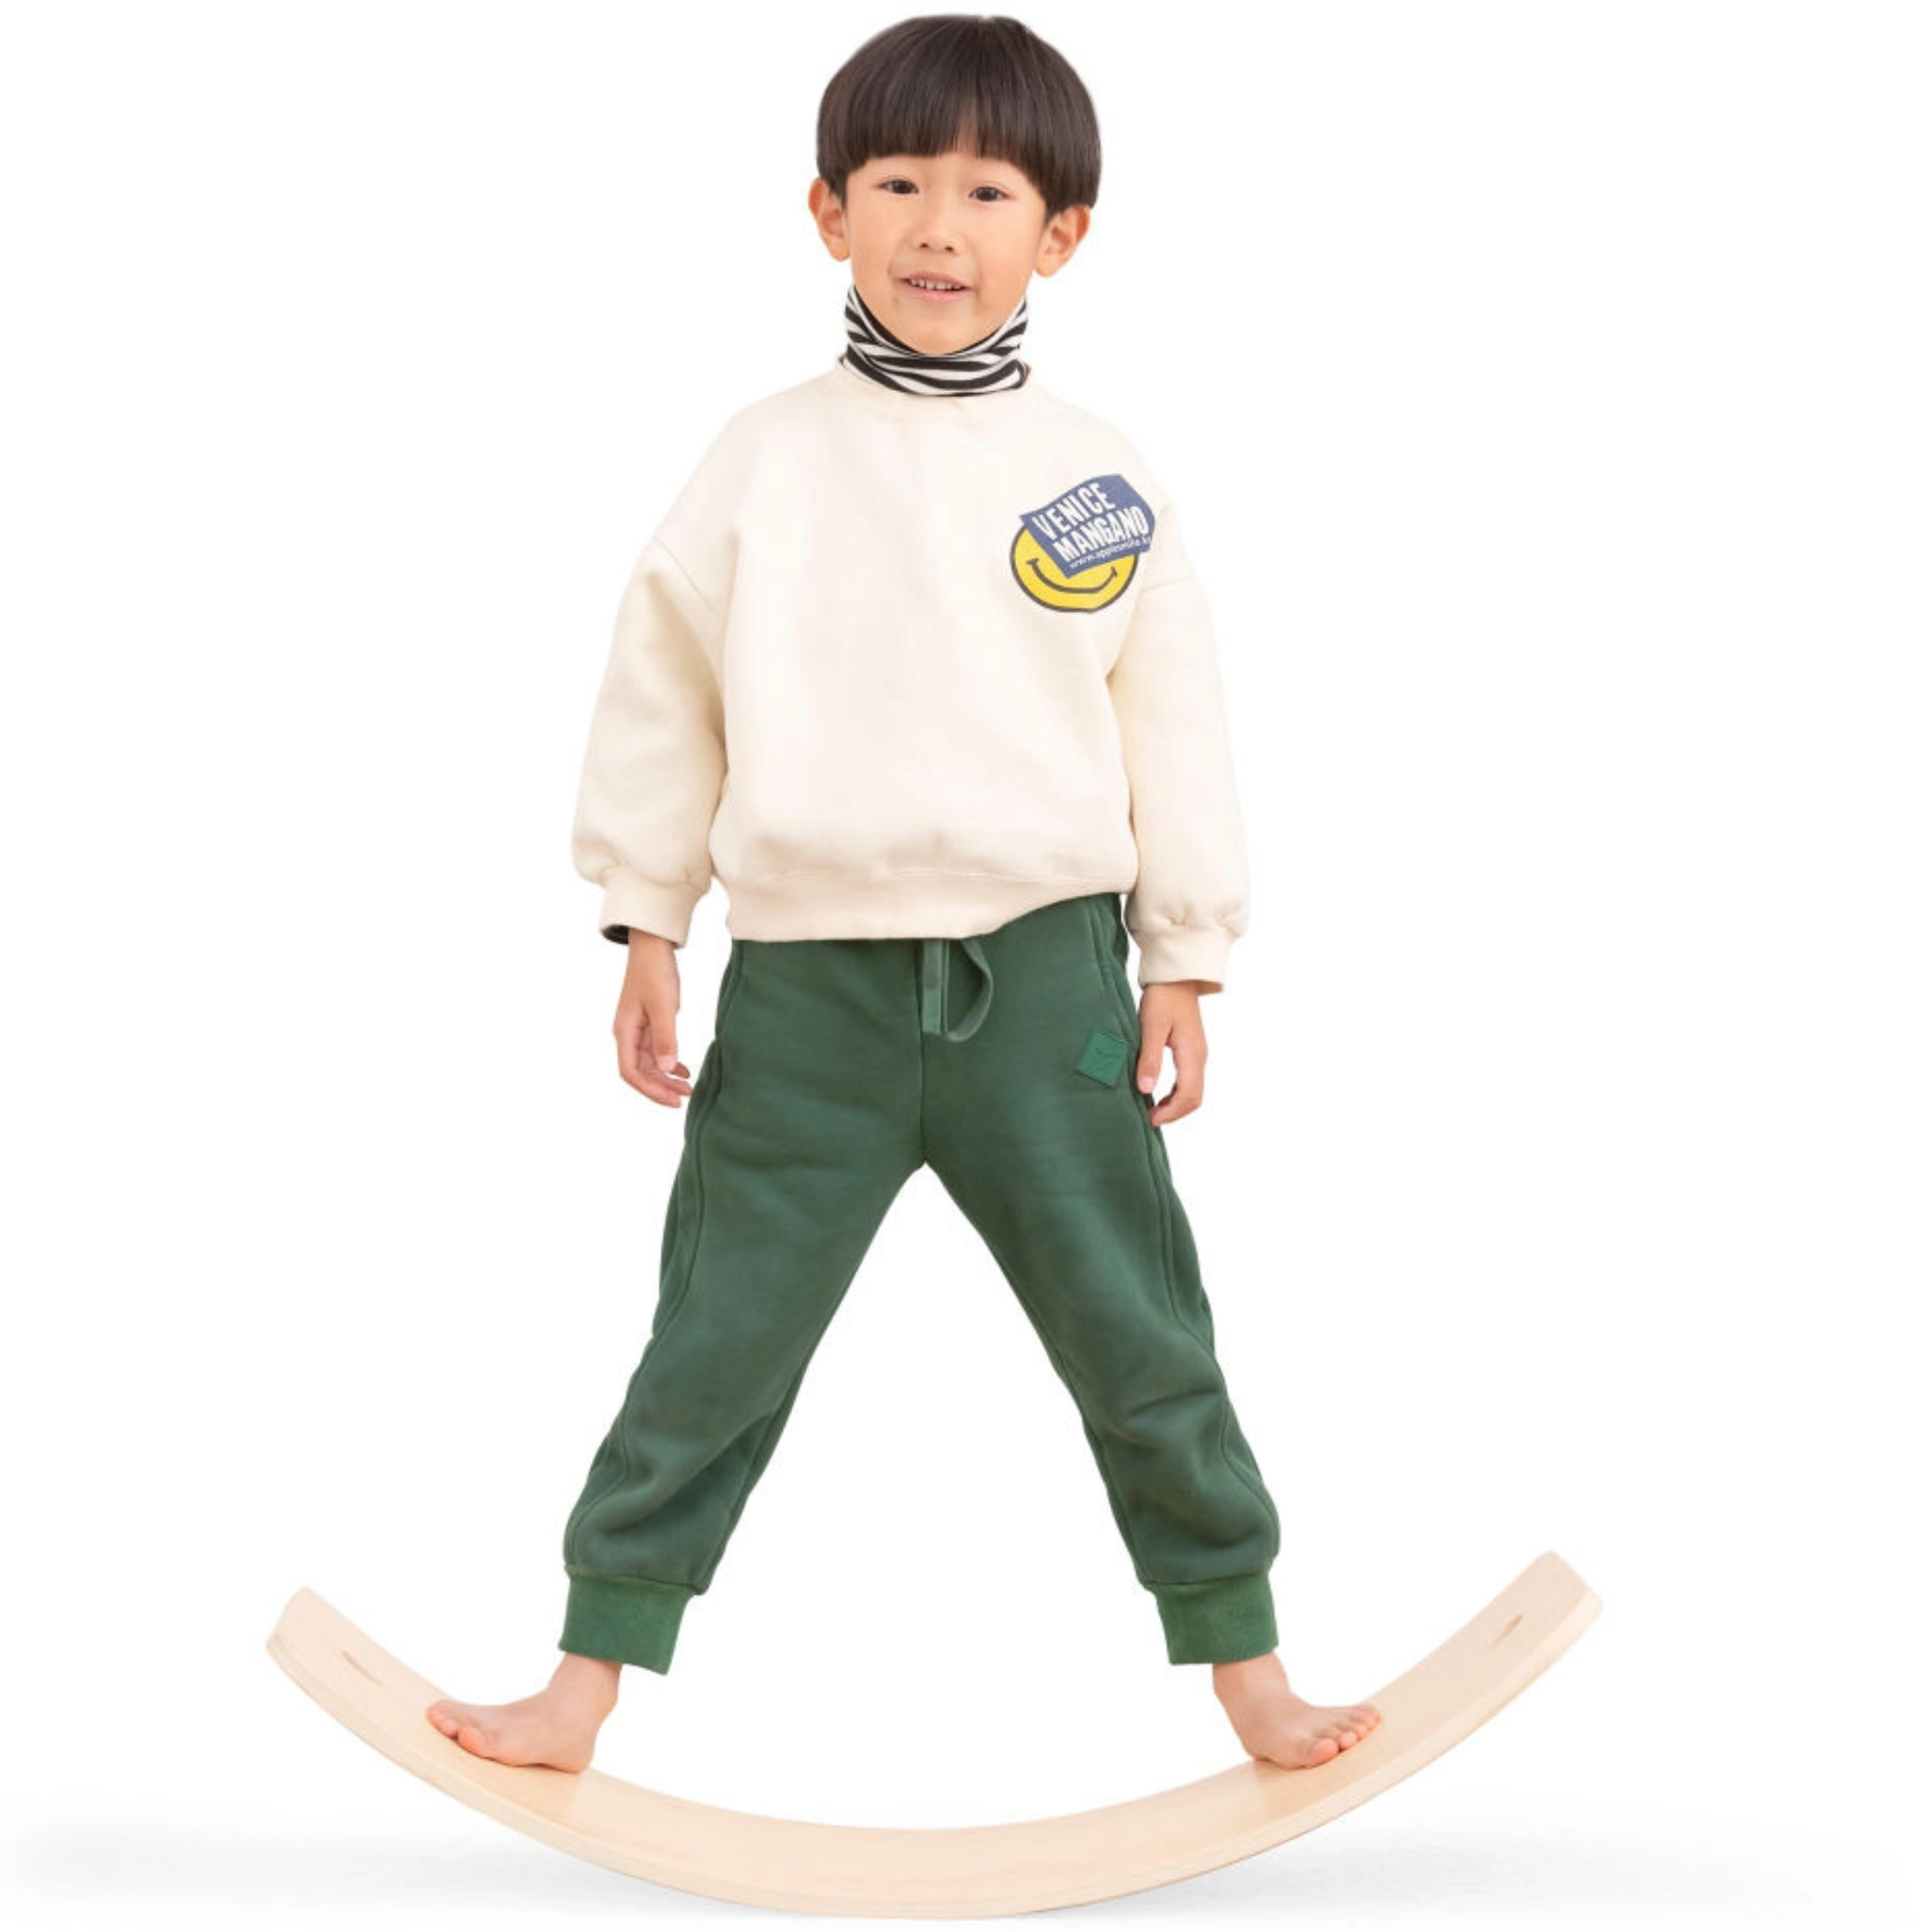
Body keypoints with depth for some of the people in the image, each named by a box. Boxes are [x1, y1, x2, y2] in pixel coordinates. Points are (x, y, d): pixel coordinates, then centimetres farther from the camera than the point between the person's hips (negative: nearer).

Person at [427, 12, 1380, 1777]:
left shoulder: (1101, 480, 2)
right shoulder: (765, 459, 1)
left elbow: (1174, 724, 7)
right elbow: (665, 688, 7)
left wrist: (1184, 967, 6)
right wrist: (646, 931, 6)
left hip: (1044, 981, 0)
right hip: (809, 985, 0)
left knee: (1144, 1346, 8)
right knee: (712, 1349, 6)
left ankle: (1244, 1662, 25)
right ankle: (591, 1679, 19)